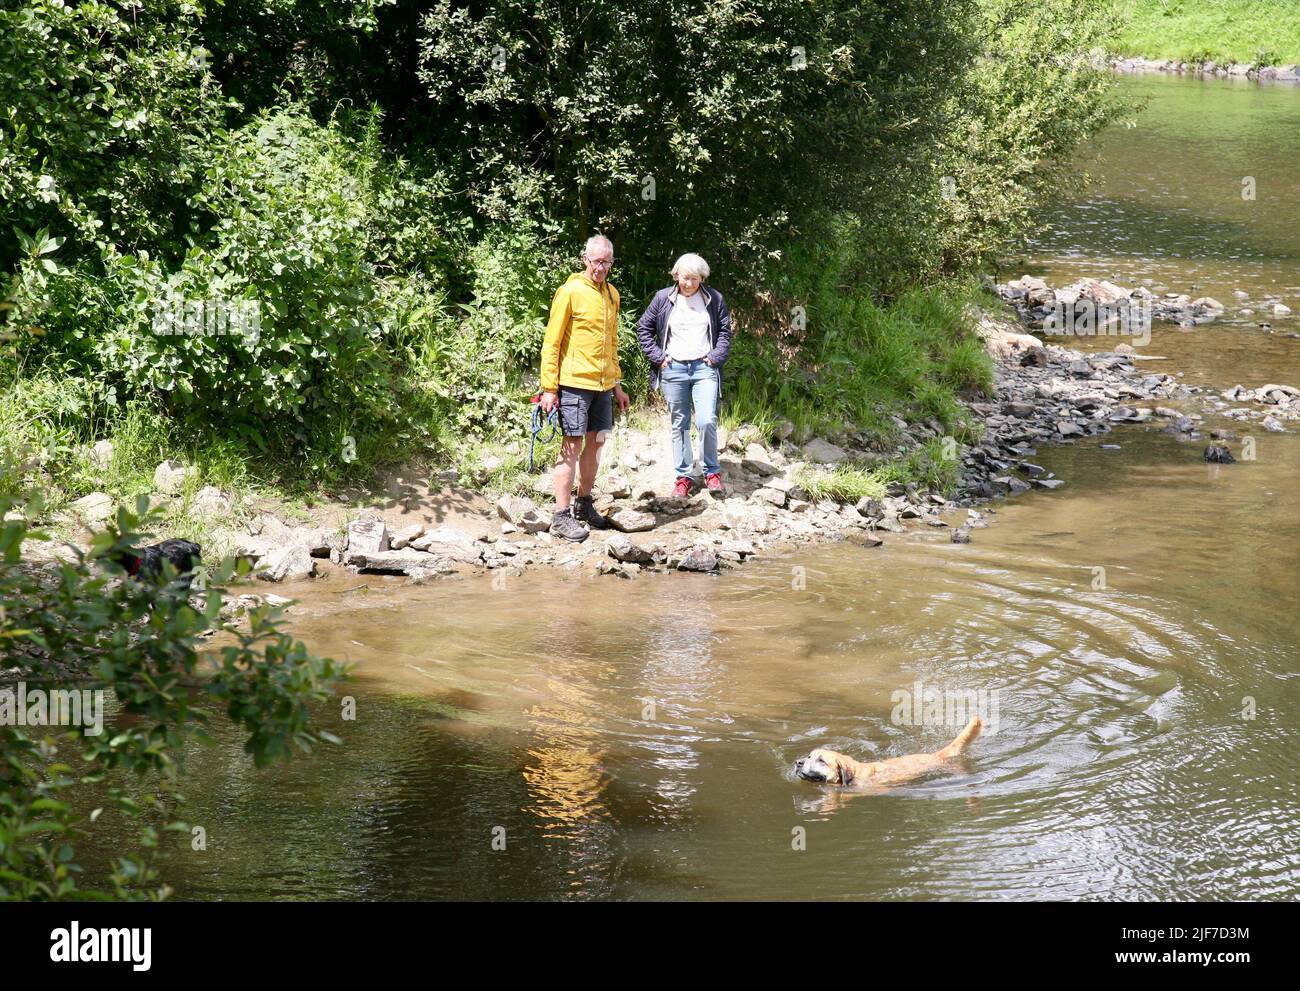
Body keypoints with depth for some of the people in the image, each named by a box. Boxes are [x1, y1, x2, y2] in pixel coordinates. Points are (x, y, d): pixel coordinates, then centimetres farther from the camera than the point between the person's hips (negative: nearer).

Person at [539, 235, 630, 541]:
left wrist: (617, 385, 21)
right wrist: (549, 388, -14)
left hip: (603, 385, 7)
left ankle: (584, 505, 26)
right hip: (574, 383, -7)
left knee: (595, 442, 12)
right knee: (573, 444, -7)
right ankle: (561, 517, -4)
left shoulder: (611, 294, 13)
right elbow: (551, 342, -9)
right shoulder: (570, 292, -9)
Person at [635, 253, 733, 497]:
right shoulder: (663, 299, 4)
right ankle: (683, 476, 13)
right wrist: (657, 357, 1)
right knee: (679, 425, 6)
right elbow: (643, 328, 10)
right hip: (673, 368, 1)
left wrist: (716, 357, -2)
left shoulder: (714, 299, 4)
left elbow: (725, 331, 11)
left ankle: (712, 472, 5)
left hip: (704, 368, -1)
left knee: (707, 422, -13)